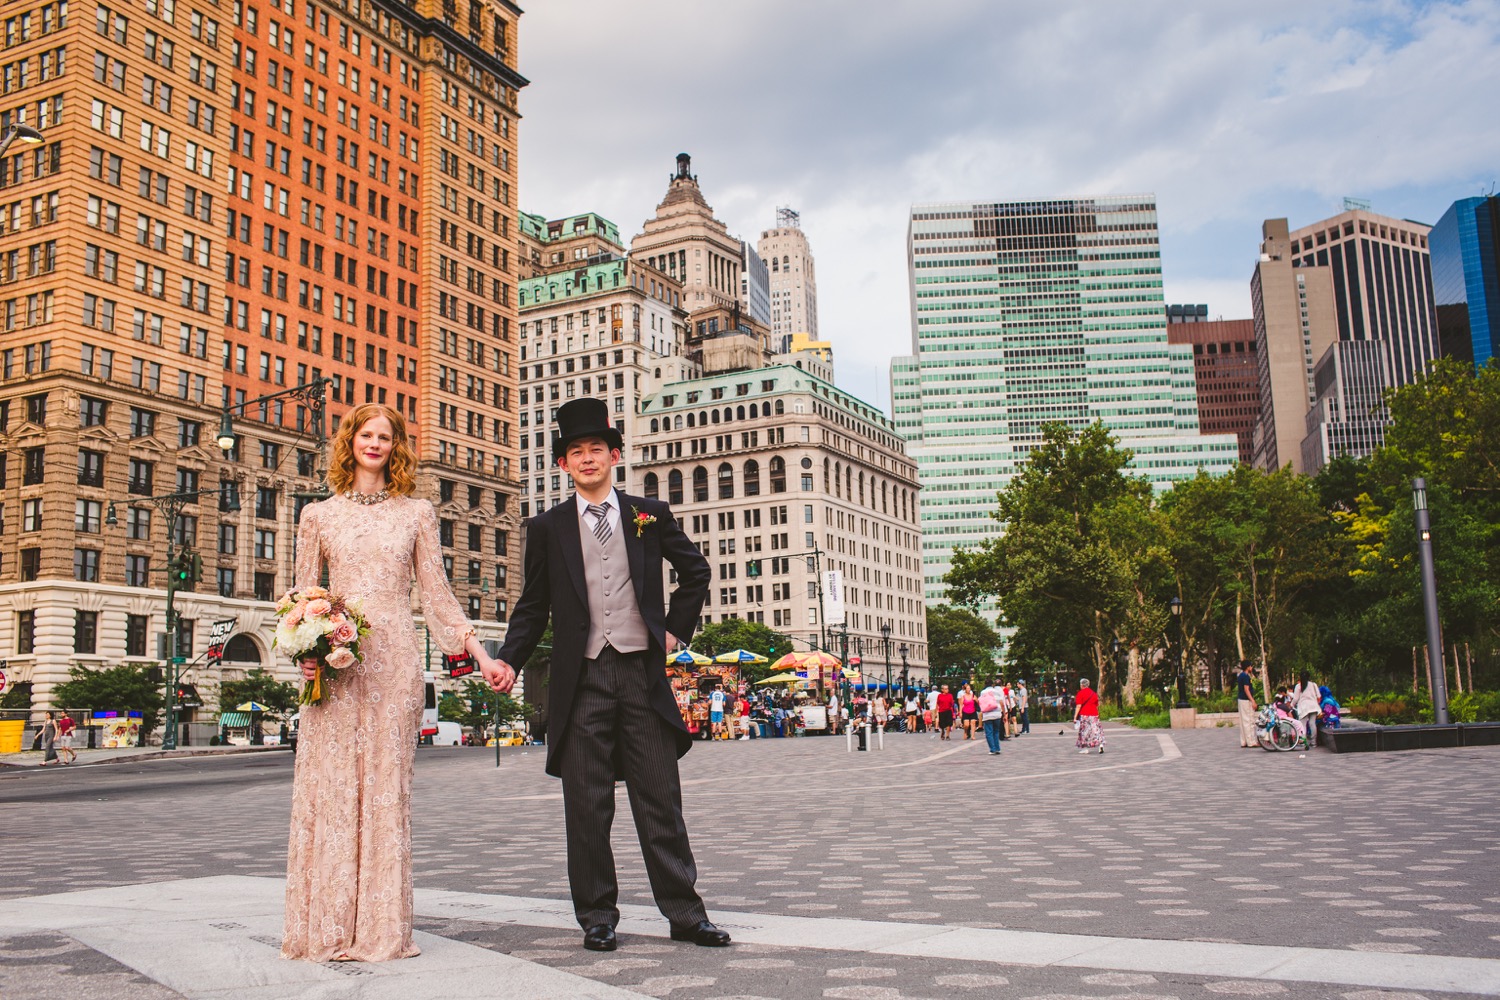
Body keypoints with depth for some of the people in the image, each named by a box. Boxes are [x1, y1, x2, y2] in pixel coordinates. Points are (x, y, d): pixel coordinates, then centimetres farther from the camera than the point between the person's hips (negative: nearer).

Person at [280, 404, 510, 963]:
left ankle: (381, 927, 7)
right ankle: (328, 927, 7)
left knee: (386, 785, 0)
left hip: (394, 659, 0)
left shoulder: (417, 514, 11)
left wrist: (482, 656, 2)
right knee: (329, 785, -1)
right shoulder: (319, 515, 12)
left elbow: (437, 595, 10)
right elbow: (304, 596, 12)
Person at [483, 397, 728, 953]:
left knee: (660, 801, 4)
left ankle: (684, 913, 11)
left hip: (642, 672, 0)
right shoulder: (547, 528, 9)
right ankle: (597, 917, 14)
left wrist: (677, 629, 12)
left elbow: (696, 571, 21)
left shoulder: (650, 515, 10)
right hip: (582, 678, 0)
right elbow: (533, 607, 8)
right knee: (587, 807, 4)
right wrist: (508, 660, -6)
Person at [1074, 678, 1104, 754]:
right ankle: (1101, 744, -13)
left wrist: (1075, 717, -12)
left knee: (1084, 731, 3)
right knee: (1096, 729, 6)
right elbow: (1097, 705, 15)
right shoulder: (1094, 693, 10)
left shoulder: (1081, 693, -7)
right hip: (1094, 714, 4)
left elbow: (1078, 706, -12)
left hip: (1084, 715, -4)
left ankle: (1085, 748, 3)